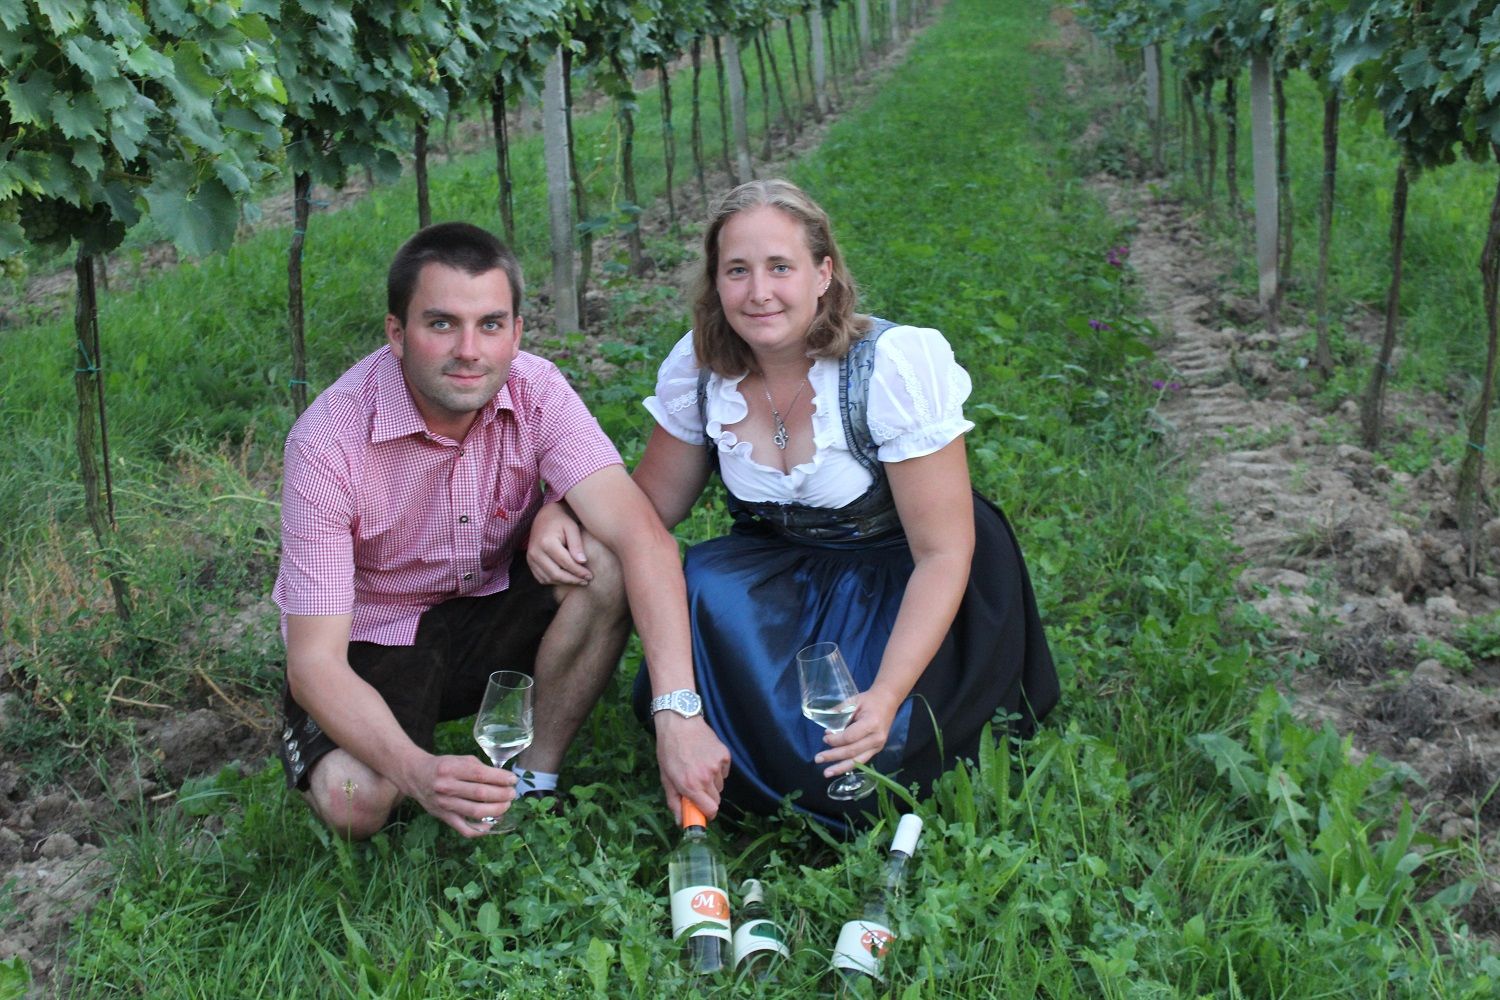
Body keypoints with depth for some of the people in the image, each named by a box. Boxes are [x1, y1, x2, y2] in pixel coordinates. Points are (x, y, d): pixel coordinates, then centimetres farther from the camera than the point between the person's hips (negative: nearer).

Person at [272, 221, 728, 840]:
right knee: (352, 799, -31)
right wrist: (418, 772, -47)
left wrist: (680, 718, -45)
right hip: (372, 643, -3)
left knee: (605, 562, -26)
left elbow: (643, 536, -31)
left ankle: (536, 777, -9)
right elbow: (313, 660, -28)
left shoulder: (534, 389, -19)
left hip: (494, 609, 3)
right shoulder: (329, 441, -27)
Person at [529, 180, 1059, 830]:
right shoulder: (698, 369, -10)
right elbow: (650, 502, 2)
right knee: (706, 585, -29)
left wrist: (886, 697, -32)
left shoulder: (893, 367, -23)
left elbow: (943, 553, -20)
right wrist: (563, 519, -22)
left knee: (861, 747, -27)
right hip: (783, 574, 4)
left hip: (901, 580, -4)